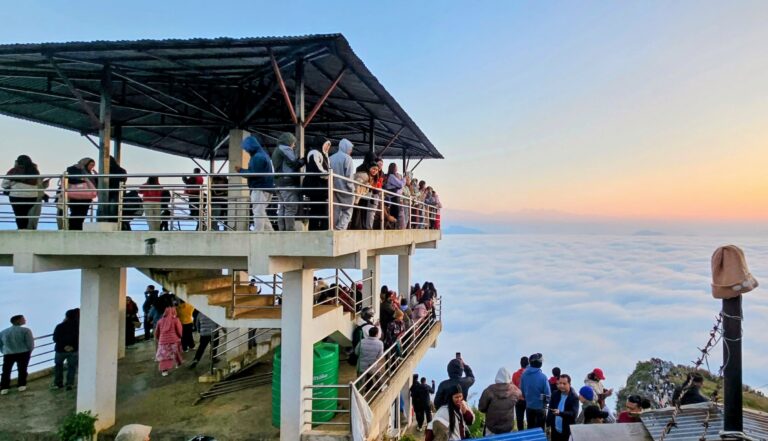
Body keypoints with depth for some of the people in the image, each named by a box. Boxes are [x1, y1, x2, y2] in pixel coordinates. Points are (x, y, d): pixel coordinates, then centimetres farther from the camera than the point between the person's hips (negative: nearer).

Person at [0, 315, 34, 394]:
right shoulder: (25, 330, -10)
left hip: (8, 354, 3)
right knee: (22, 370, 8)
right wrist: (28, 351, 9)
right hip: (23, 353, -3)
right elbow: (30, 343, -9)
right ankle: (21, 386, 12)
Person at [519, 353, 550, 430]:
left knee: (530, 427, 19)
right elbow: (548, 394, -17)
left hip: (529, 406, 4)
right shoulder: (542, 376, -23)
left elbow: (522, 390, 2)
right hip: (540, 407, -4)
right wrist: (546, 401, 5)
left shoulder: (524, 375, -8)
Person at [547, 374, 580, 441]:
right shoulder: (555, 394, 0)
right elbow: (550, 410, 9)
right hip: (555, 430, 5)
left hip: (567, 432, -5)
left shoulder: (574, 397, -15)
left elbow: (574, 414, -24)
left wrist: (560, 413, -38)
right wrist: (548, 425, 7)